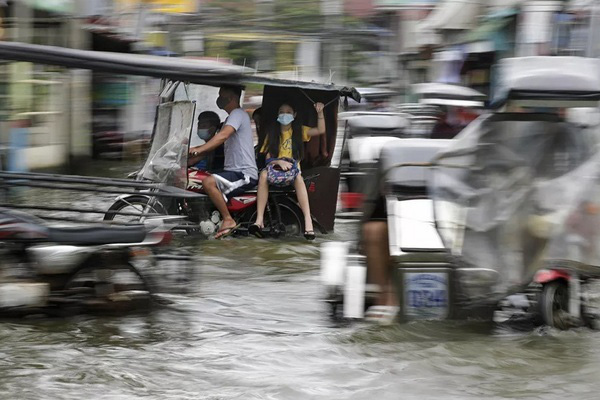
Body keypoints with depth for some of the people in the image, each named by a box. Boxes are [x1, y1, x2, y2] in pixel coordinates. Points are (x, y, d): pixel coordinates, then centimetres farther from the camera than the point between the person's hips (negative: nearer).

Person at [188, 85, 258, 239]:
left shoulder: (238, 114, -9)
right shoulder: (231, 117, 24)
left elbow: (223, 136, -26)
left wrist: (198, 150, -33)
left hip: (244, 173, -11)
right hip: (232, 171, 11)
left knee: (209, 182, -31)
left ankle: (228, 220, -22)